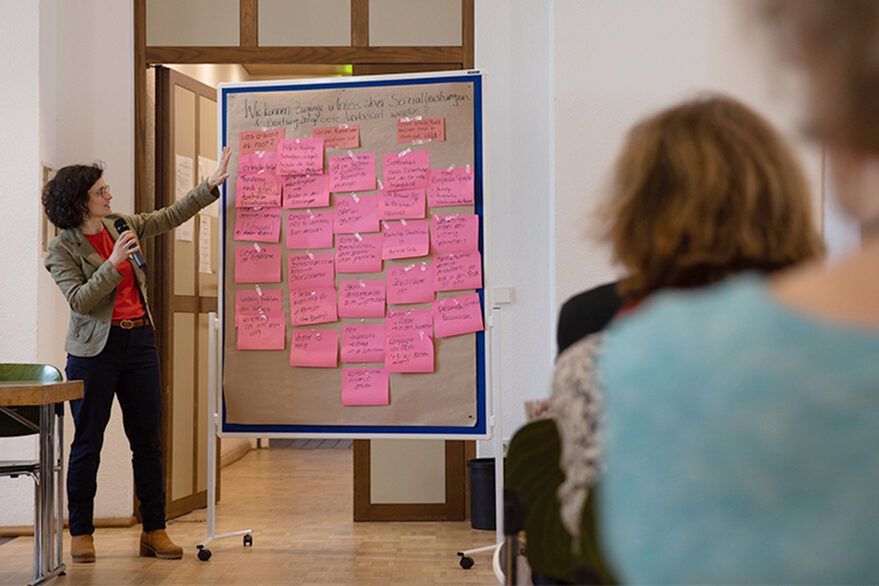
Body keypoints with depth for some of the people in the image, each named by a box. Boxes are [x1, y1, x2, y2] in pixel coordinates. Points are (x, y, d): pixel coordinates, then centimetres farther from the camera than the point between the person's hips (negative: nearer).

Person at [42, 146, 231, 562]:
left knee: (148, 439, 5)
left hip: (140, 340, 5)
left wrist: (211, 185, 14)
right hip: (96, 349, -5)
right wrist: (113, 263, -21)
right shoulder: (62, 250, -6)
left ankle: (154, 530, 12)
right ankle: (81, 533, 13)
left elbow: (172, 216, 18)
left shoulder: (123, 226, 10)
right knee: (88, 441, 1)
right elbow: (79, 301, -16)